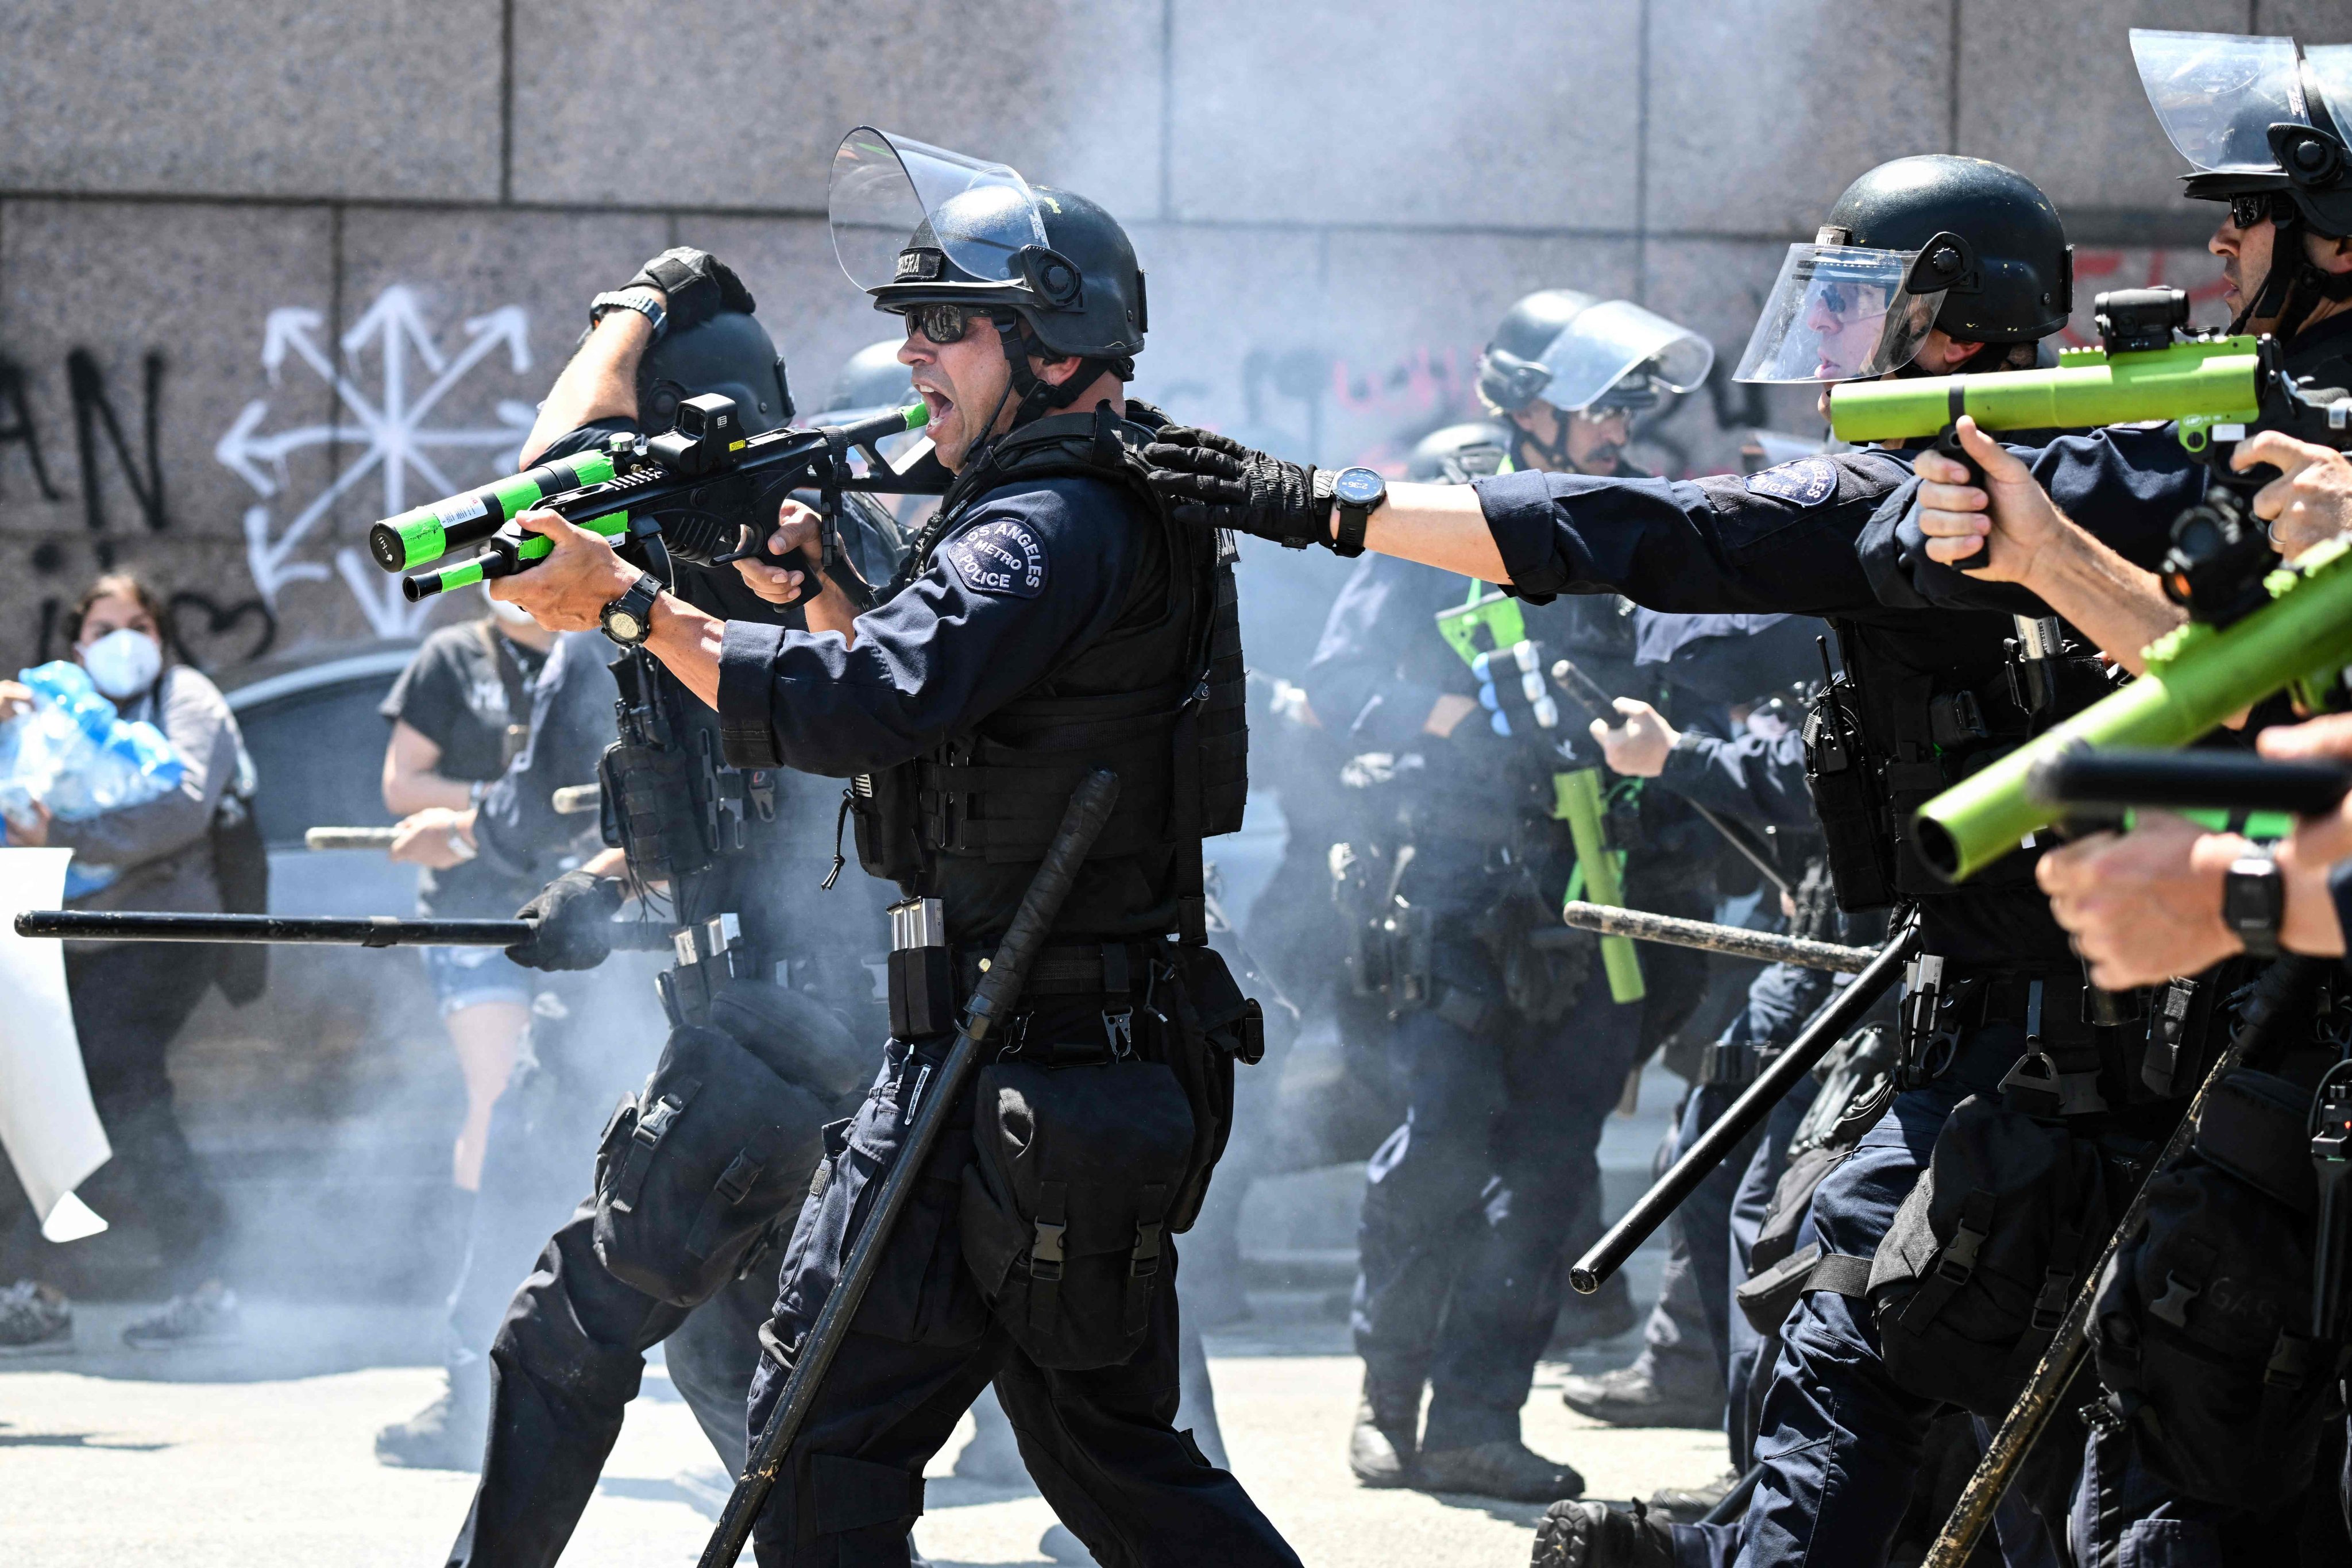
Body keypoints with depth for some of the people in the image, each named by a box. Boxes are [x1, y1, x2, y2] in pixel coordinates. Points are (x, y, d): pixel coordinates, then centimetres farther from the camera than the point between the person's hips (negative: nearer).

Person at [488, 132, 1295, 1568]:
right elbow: (926, 717, 24)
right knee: (1109, 1447, 17)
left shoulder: (1057, 528, -15)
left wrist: (632, 601, -23)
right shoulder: (1094, 516, 18)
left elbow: (868, 708, -28)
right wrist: (817, 587, 9)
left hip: (1013, 1062, -11)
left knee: (830, 1426, -8)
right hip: (1103, 1067, 11)